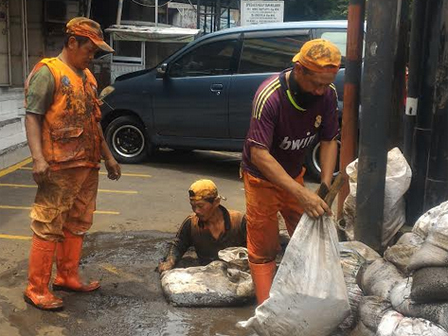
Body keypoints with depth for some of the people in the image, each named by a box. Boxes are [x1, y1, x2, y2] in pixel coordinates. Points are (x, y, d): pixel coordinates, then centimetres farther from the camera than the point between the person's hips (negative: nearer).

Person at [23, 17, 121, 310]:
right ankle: (37, 289, 2)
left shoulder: (87, 77, 18)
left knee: (77, 225, 14)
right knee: (49, 227, -5)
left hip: (88, 165, 8)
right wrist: (38, 158, -23)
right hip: (59, 166, -8)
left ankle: (68, 277, 25)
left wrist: (107, 156, 21)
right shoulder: (48, 72, -6)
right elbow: (33, 117, -12)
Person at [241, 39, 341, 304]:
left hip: (294, 173, 6)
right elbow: (259, 154, -38)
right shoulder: (270, 95, -33)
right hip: (262, 176, -5)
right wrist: (302, 194, -44)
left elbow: (329, 141, -7)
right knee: (264, 249, 1)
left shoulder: (327, 93, -16)